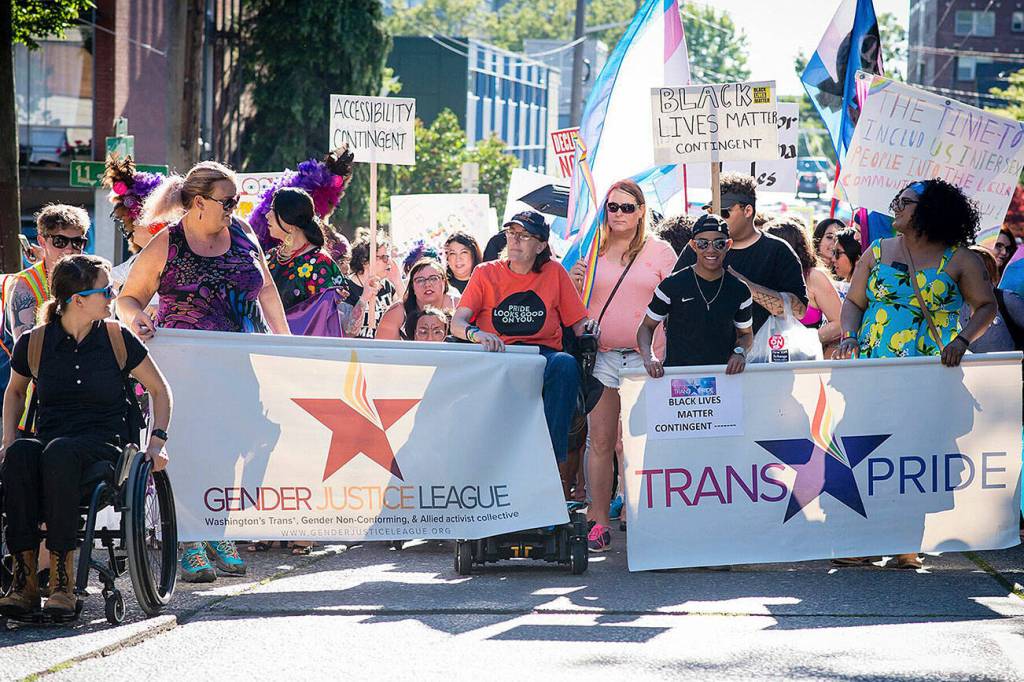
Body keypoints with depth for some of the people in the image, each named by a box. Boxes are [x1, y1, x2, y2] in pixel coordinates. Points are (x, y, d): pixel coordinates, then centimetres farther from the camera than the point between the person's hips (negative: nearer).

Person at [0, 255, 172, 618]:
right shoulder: (34, 342, 6)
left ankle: (63, 580, -40)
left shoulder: (117, 338, 4)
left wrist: (157, 441, 2)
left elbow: (159, 389, 15)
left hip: (106, 444, -2)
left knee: (58, 453, -38)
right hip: (51, 439, 2)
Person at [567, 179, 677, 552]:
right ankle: (599, 522, 1)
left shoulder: (661, 253, 8)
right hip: (600, 355, 2)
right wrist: (574, 285, -4)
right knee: (600, 441, -1)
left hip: (644, 356, -2)